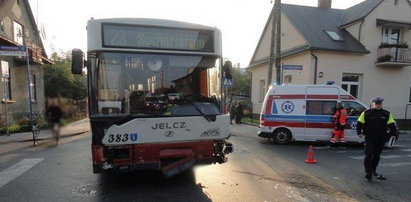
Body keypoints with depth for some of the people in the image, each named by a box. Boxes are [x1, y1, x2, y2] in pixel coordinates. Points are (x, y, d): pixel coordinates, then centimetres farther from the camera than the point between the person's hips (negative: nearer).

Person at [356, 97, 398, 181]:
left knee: (377, 156, 14)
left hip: (381, 139, 4)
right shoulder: (366, 113, -2)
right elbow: (359, 123, 0)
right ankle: (368, 173, -6)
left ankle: (373, 170, 29)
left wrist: (394, 134, -2)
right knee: (368, 155, -9)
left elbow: (391, 125, 9)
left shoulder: (387, 114, 7)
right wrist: (359, 132, -10)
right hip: (369, 138, -3)